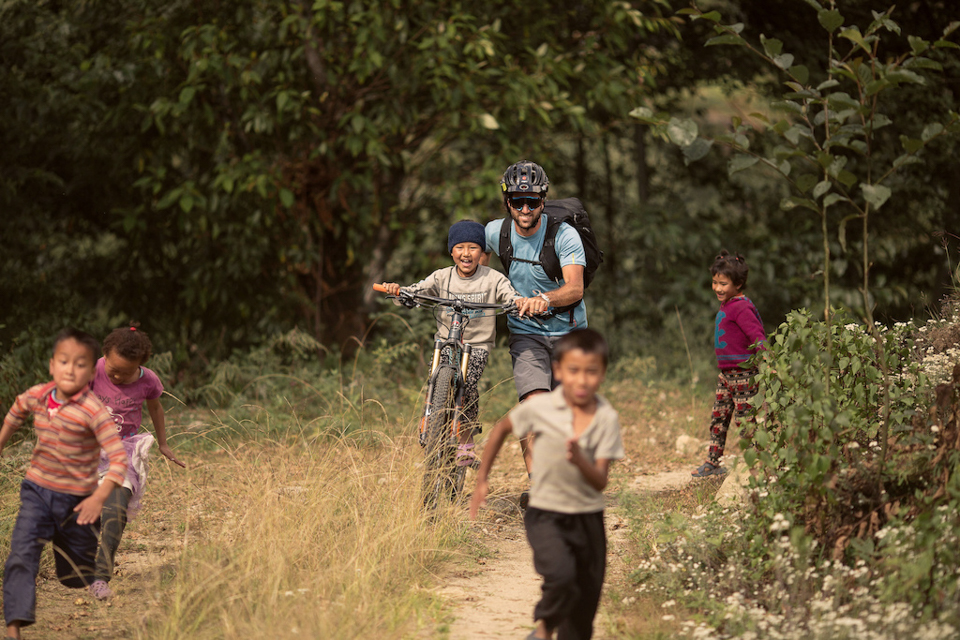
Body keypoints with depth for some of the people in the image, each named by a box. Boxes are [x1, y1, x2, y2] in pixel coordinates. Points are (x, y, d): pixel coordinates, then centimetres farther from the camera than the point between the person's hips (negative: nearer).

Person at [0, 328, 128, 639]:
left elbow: (118, 457, -26)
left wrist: (99, 498, -35)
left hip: (76, 499, -3)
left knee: (75, 573, 13)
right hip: (36, 491, 3)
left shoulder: (93, 411, -22)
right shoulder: (35, 397, -7)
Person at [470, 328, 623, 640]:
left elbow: (601, 482, -11)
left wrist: (579, 460, -32)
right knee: (561, 575, -29)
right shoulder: (539, 407, -12)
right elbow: (502, 429, 8)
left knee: (583, 615, 10)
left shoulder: (607, 418, -10)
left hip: (589, 519, 2)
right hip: (546, 514, -2)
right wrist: (482, 480, 13)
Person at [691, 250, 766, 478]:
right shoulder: (726, 306, 12)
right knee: (718, 417, 16)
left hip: (743, 373, -10)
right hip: (725, 373, 10)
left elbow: (757, 335, -24)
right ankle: (713, 463, 26)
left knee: (744, 419, -6)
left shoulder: (741, 308, -17)